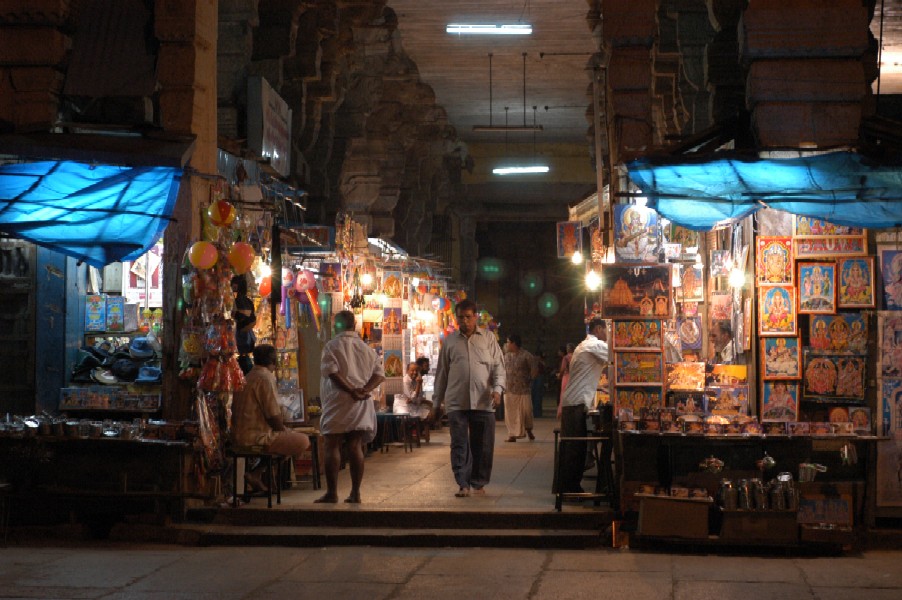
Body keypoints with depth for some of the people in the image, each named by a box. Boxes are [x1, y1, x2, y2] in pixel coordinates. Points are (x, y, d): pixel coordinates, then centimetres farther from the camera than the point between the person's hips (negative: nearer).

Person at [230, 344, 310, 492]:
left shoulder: (249, 377, 17)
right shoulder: (265, 378, -13)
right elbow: (274, 417, -16)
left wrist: (283, 429, 22)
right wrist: (283, 430, 3)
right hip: (255, 437, -10)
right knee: (303, 441, -6)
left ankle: (257, 474, 12)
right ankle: (256, 473, -7)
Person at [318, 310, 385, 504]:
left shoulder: (332, 346, -3)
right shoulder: (367, 348, 12)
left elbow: (332, 372, -17)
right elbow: (379, 374, 5)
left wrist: (351, 391, -17)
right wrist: (364, 390, -7)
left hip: (338, 402, -5)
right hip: (362, 405, 5)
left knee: (332, 447, -1)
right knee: (356, 448, 5)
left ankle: (332, 493, -3)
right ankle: (355, 493, 4)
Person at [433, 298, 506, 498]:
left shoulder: (488, 339, 8)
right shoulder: (450, 341, 10)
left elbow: (498, 366, 5)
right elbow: (441, 372, 14)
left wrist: (497, 389, -12)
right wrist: (437, 401, 12)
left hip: (483, 401, 0)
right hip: (456, 401, 0)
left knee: (482, 445, 3)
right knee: (459, 444, -3)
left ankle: (478, 483, 15)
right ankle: (463, 484, -1)